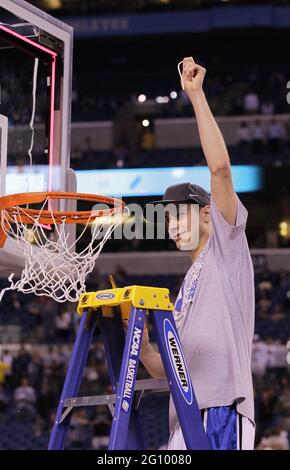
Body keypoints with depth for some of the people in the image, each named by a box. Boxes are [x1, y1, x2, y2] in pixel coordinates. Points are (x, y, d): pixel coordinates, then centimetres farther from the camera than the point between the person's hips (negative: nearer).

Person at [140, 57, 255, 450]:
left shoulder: (227, 246, 7)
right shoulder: (188, 286, 28)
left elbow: (220, 167, -7)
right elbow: (166, 368, 26)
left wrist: (196, 95, -6)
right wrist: (141, 345, 7)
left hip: (222, 411, -9)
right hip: (186, 420, 9)